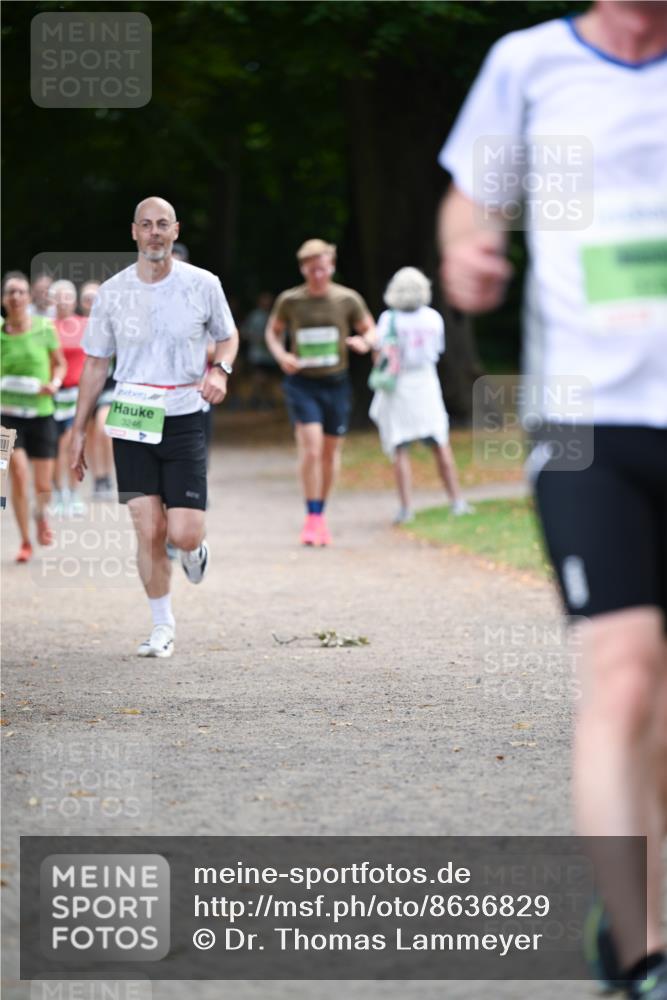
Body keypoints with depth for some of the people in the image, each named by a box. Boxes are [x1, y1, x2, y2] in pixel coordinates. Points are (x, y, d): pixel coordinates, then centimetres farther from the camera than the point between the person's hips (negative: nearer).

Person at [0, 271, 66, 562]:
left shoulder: (45, 329, -5)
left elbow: (60, 363, 8)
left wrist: (55, 383, -10)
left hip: (42, 413, 1)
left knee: (43, 486, 4)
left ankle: (41, 514, 41)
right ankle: (25, 542, 1)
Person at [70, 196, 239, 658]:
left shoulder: (203, 284, -2)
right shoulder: (113, 292, 0)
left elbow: (228, 335, 13)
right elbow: (96, 363, 9)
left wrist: (220, 370, -9)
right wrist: (79, 429, 8)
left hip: (184, 421, -1)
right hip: (132, 422, 1)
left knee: (183, 534, -9)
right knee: (148, 530, -4)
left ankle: (195, 546, 29)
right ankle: (163, 625, 12)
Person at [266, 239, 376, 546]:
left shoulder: (348, 299, -2)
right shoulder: (289, 300, -2)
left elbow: (370, 330, 8)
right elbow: (273, 330, 13)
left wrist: (365, 342, -16)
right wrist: (281, 355, -6)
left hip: (335, 383, 2)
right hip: (302, 383, -2)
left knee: (330, 452, 9)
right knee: (311, 448, -17)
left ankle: (320, 514, 27)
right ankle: (312, 518, -12)